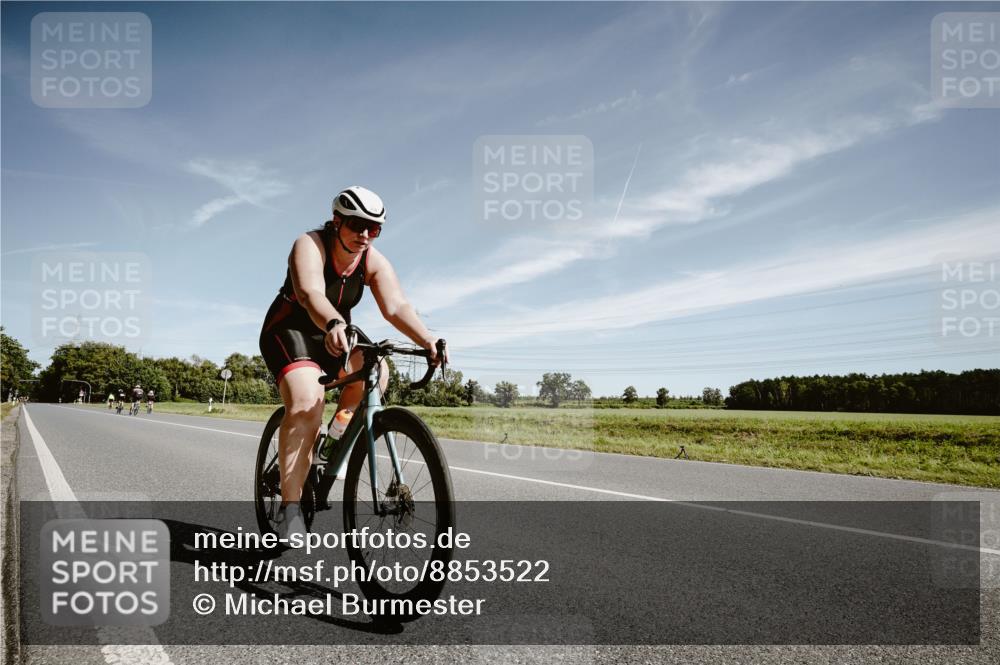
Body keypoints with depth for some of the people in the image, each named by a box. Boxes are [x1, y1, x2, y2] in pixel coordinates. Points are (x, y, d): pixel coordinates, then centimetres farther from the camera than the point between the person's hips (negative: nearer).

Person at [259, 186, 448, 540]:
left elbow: (396, 306, -24)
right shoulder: (310, 245, -23)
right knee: (306, 403, -28)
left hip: (331, 336, 5)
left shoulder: (375, 262, -10)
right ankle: (290, 507, -24)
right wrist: (334, 324, -63)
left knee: (375, 371, -22)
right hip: (288, 332, -5)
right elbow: (310, 293, -42)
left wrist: (426, 339, -42)